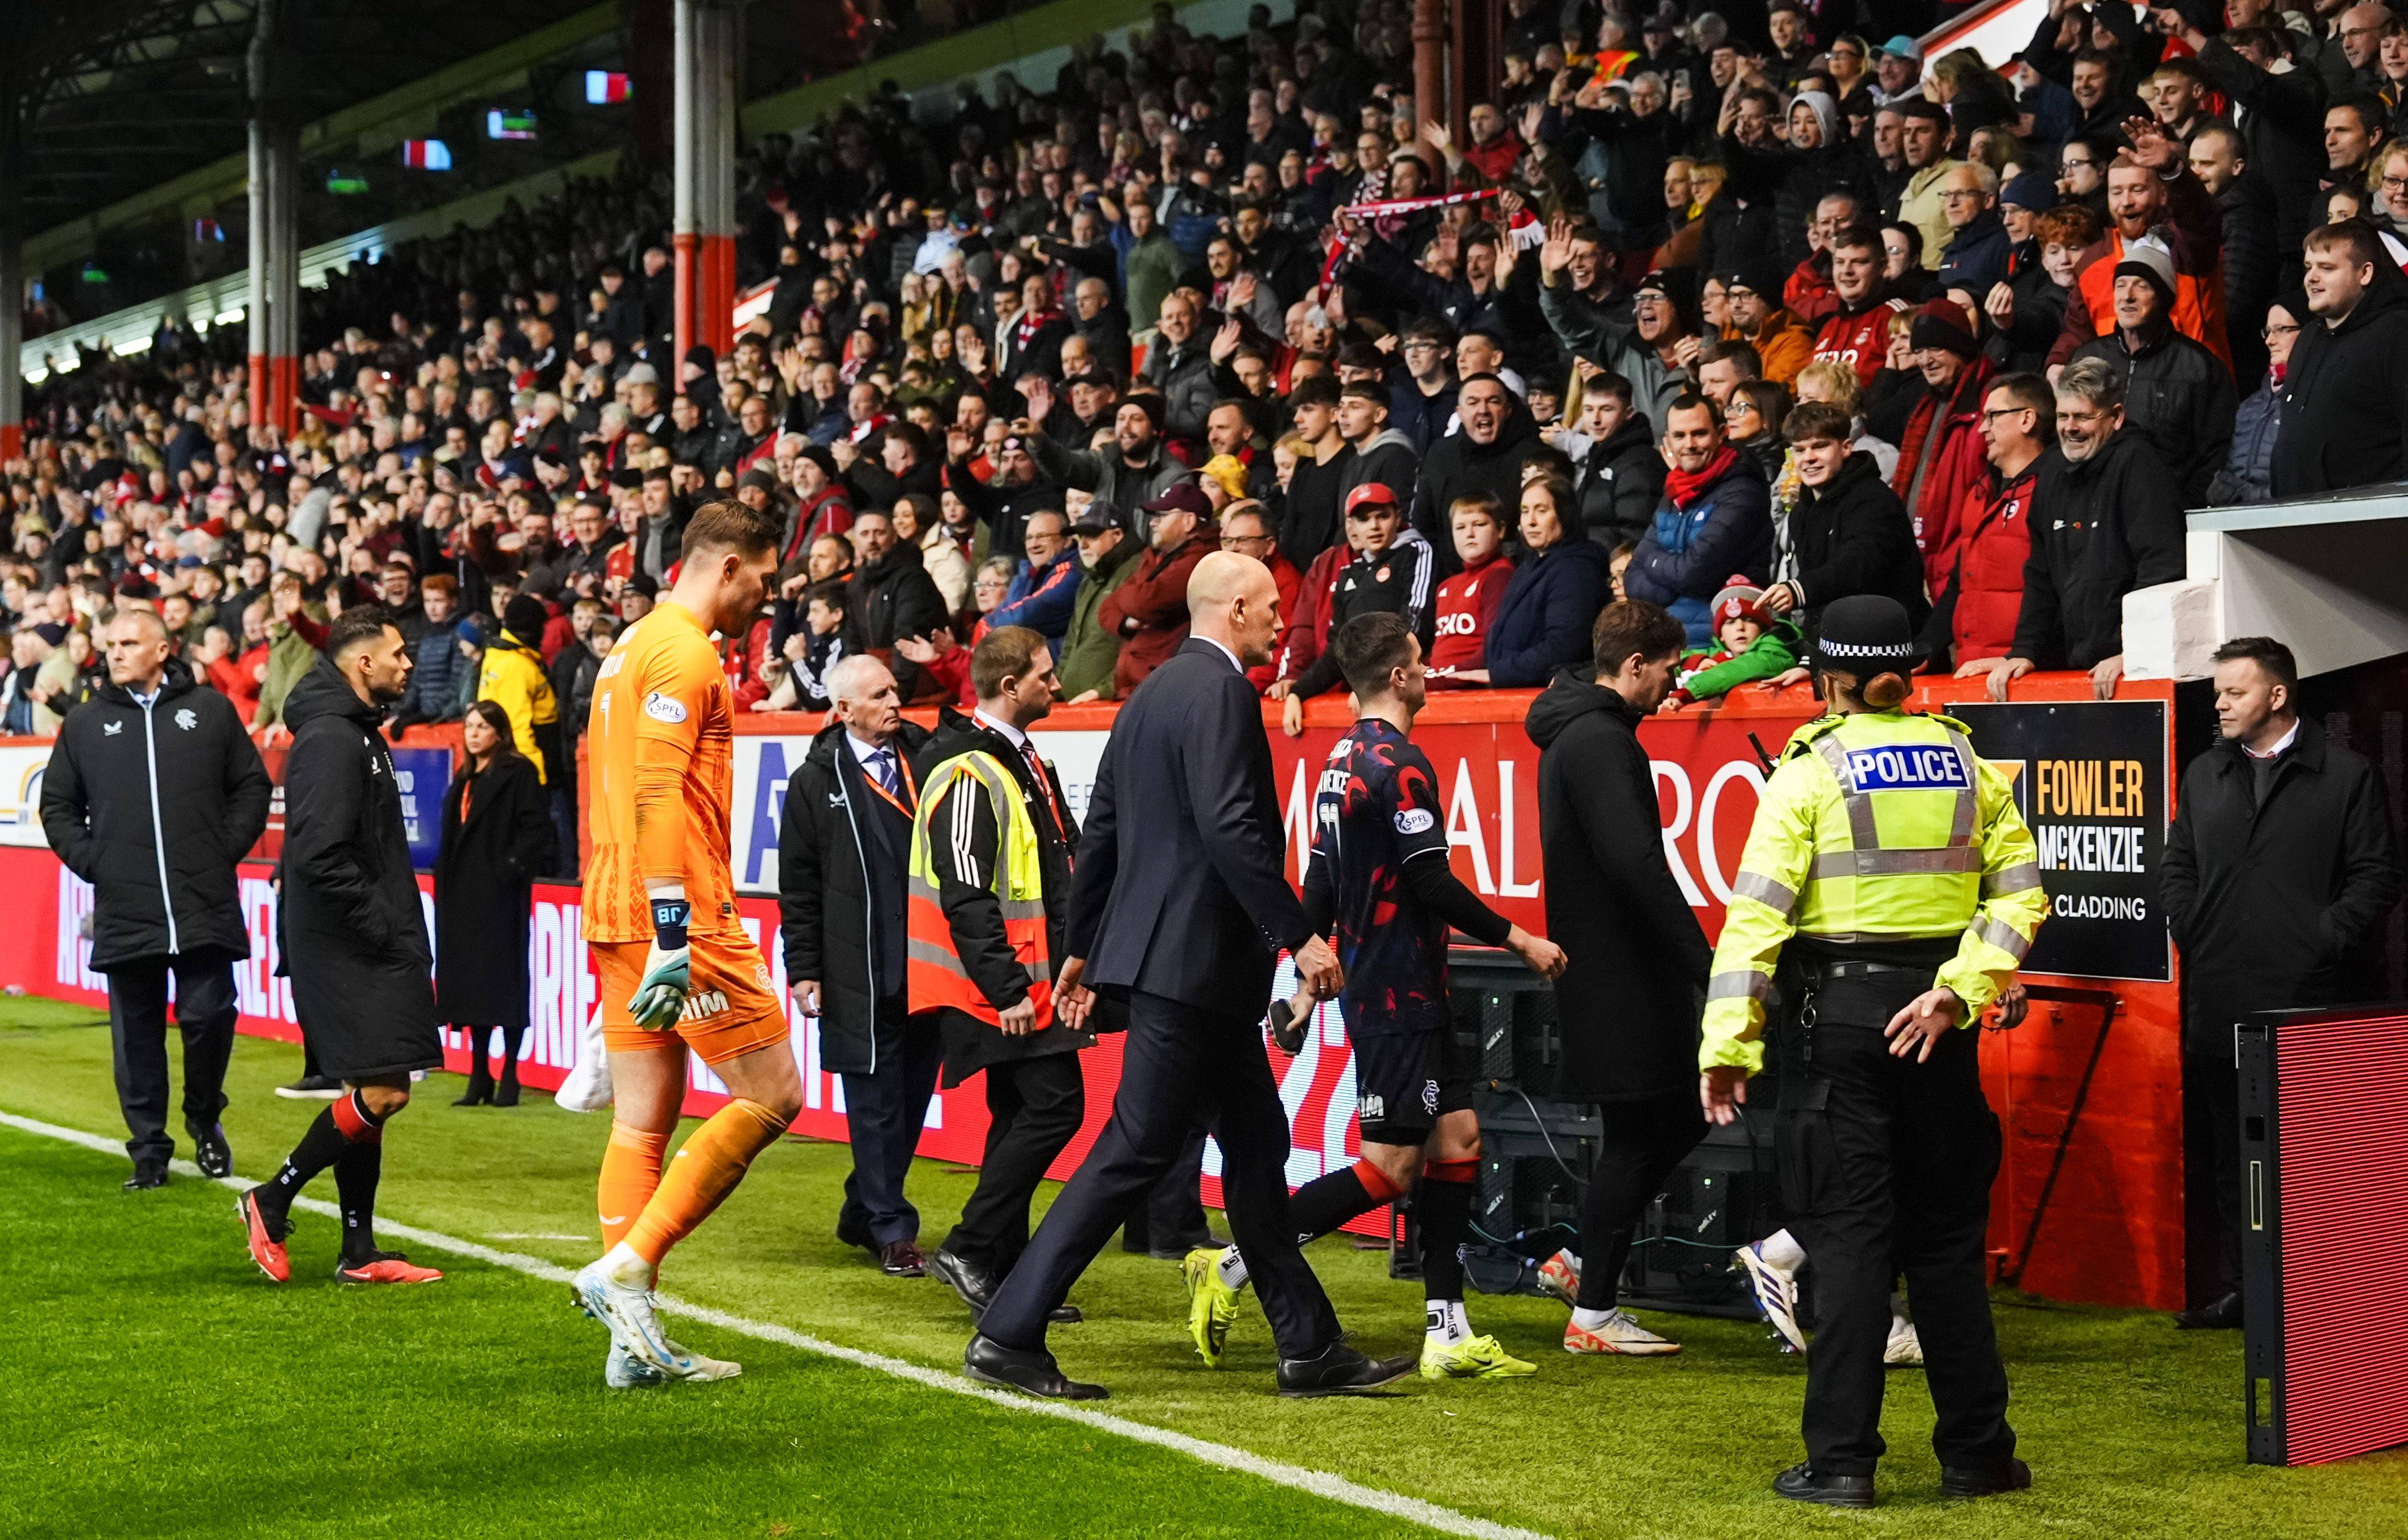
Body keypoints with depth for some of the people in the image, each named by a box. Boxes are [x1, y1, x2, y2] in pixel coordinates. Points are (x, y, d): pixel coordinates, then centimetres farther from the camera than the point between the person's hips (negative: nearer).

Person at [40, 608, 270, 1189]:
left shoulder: (211, 711, 6)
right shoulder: (84, 724, 10)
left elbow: (252, 787, 10)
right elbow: (57, 805, 16)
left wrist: (226, 850, 0)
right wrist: (89, 861, 2)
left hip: (205, 907, -1)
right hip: (124, 911, 1)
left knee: (209, 1015, -6)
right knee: (137, 1037, 4)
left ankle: (204, 1118, 20)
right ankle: (149, 1151, 14)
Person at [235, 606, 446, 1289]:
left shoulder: (357, 734, 17)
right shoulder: (330, 739, -16)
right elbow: (319, 856, -24)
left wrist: (398, 925, 14)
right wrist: (382, 924, -18)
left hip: (367, 948, 11)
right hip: (343, 947, -11)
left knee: (370, 1093, 11)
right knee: (382, 1092, -12)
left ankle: (359, 1252, 15)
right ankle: (271, 1202, 1)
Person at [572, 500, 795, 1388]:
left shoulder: (633, 646, 20)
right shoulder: (686, 652, -11)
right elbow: (659, 794, -21)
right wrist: (673, 929, -25)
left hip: (617, 917, 10)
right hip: (677, 915, -10)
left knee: (643, 1122, 8)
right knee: (771, 1096, -4)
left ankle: (636, 1339, 9)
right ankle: (626, 1269, -9)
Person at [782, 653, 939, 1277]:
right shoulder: (817, 782, 0)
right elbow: (799, 885, 1)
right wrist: (804, 969, -4)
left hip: (927, 964, 4)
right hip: (860, 974, -4)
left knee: (914, 1094, 10)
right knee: (875, 1100, -1)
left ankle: (863, 1213, 25)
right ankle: (892, 1231, 8)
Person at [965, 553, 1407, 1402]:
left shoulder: (1155, 691, 16)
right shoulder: (1220, 691, -14)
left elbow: (1099, 827, 19)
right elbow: (1230, 826, -25)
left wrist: (1081, 945, 25)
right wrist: (1299, 935, -22)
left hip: (1165, 951, 11)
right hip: (1195, 959, -11)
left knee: (1256, 1146, 13)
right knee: (1134, 1152, -7)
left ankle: (1311, 1350, 17)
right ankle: (1008, 1335, -5)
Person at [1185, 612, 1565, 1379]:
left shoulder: (1342, 758, 12)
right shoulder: (1400, 764, -16)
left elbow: (1319, 887, 17)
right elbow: (1433, 885, -18)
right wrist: (1518, 939, -8)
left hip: (1393, 994, 10)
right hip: (1398, 997, -10)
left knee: (1457, 1137, 9)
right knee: (1389, 1166, -6)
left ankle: (1449, 1332, 9)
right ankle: (1231, 1267, -3)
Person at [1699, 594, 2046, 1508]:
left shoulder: (1811, 767, -5)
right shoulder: (1965, 761, 7)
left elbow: (1758, 909, -11)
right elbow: (2021, 891, 0)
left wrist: (1727, 1044, -11)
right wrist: (1959, 989, -7)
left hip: (1839, 1015, -3)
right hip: (1937, 1021, 3)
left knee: (1848, 1236, 1)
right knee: (1948, 1236, 12)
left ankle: (1841, 1460, 1)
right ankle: (1975, 1452, 16)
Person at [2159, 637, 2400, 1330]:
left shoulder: (2346, 776, 0)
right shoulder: (2204, 776, 15)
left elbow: (2376, 876, -3)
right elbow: (2178, 867, 18)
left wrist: (2326, 942, -10)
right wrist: (2191, 935, 5)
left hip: (2310, 1007, -5)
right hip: (2219, 1005, 5)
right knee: (2230, 1150, 9)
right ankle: (2236, 1290, 16)